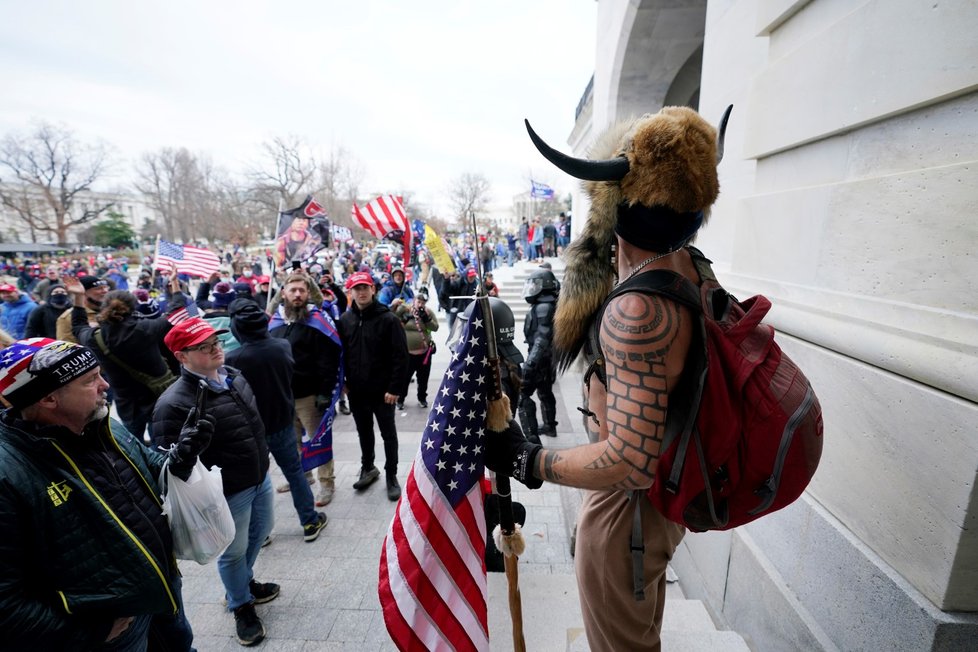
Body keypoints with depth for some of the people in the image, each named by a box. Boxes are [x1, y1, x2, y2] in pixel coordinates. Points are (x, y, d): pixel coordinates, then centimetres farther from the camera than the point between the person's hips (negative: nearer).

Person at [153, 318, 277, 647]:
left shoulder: (234, 375, -2)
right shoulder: (174, 404, -27)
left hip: (260, 477, 7)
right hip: (228, 492, -7)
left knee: (261, 530, 26)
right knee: (233, 551, 15)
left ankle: (245, 582, 54)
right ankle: (241, 606, 42)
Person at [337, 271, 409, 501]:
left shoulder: (388, 318, -12)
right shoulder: (345, 320, 3)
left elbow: (401, 356, -15)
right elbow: (340, 354, 8)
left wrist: (395, 388, -18)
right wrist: (343, 383, 2)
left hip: (383, 390, -4)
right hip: (356, 389, 4)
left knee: (388, 434, 10)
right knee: (364, 432, 20)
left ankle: (391, 475, 25)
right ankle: (368, 468, 40)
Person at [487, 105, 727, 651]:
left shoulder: (637, 311, -36)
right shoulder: (688, 265, -7)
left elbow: (630, 461, -36)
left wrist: (526, 460, -27)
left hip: (628, 505, -9)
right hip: (664, 491, 9)